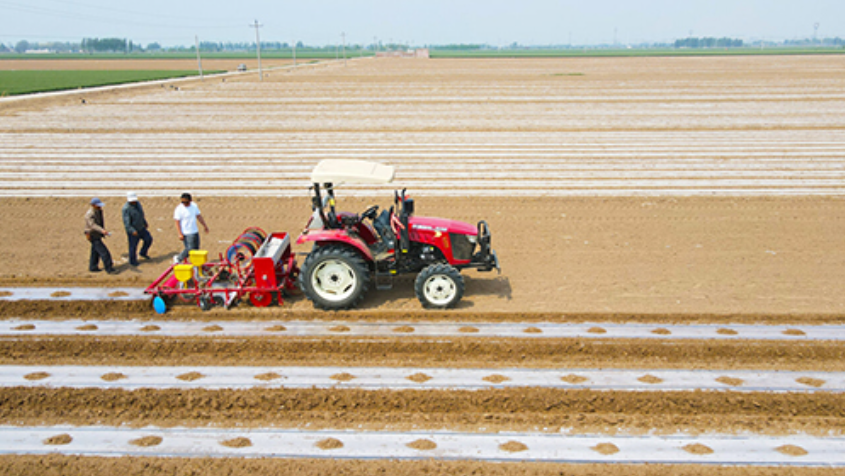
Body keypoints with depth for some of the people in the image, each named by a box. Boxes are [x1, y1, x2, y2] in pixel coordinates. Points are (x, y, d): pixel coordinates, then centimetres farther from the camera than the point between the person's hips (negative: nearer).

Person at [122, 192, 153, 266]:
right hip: (133, 230, -7)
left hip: (141, 228, 7)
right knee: (133, 246, 5)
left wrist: (145, 223, 22)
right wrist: (132, 231, -40)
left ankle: (143, 253, 34)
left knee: (149, 239, 12)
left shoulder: (137, 203, -1)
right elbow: (126, 222, -30)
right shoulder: (126, 209, -26)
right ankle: (132, 261, 25)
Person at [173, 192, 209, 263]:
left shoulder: (194, 206, 4)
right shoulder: (179, 209, -15)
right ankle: (178, 258, 11)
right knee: (190, 249, -8)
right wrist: (180, 234, -17)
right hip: (187, 233, -7)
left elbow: (199, 216, 16)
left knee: (196, 248, 11)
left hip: (195, 231, 7)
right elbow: (177, 222, -13)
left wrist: (205, 226, 18)